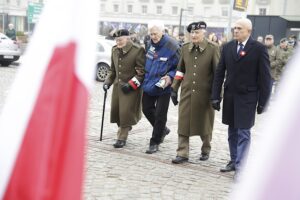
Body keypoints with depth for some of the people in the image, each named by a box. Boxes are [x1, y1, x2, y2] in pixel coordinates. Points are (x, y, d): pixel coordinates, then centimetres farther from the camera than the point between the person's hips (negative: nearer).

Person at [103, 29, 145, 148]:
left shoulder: (138, 51, -13)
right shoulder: (114, 50, 8)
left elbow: (142, 71, -13)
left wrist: (131, 84, -18)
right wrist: (108, 81, 7)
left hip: (131, 89, -6)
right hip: (117, 86, 6)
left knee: (126, 112, -6)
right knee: (116, 110, 10)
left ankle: (122, 137, 9)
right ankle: (124, 128, 38)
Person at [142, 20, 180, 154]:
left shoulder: (172, 46, -17)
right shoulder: (149, 43, 1)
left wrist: (170, 76, -23)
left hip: (163, 87, -6)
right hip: (149, 83, 6)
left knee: (160, 114, 2)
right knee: (147, 109, 14)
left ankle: (155, 143, 17)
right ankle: (162, 130, 38)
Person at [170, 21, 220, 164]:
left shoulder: (213, 48, -5)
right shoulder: (185, 48, 7)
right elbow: (180, 70, 13)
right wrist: (174, 89, 10)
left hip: (204, 93, -3)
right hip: (187, 92, 3)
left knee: (205, 124, 12)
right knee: (183, 123, 0)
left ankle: (205, 151, 32)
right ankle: (182, 153, 9)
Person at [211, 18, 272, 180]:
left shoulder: (259, 49, -8)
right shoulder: (228, 47, 4)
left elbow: (265, 77, -6)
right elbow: (219, 73, 6)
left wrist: (263, 101, -7)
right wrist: (215, 96, 2)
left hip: (247, 98, -4)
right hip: (230, 96, 4)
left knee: (243, 133, -2)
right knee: (232, 131, 13)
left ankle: (240, 167, 4)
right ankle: (234, 160, 25)